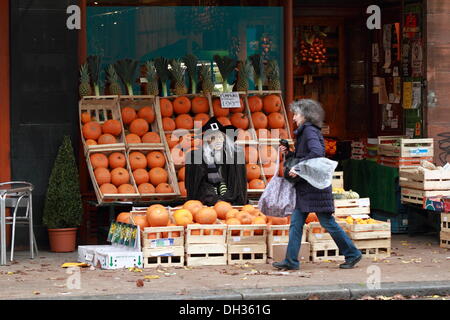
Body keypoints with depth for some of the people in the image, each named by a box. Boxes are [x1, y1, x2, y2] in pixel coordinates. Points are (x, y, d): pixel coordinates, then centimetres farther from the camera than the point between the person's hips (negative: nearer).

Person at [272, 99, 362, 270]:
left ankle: (352, 254, 9)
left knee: (327, 222, -3)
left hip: (315, 185, -10)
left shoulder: (310, 131, -13)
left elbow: (317, 152, -30)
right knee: (296, 222, 5)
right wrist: (288, 153, 8)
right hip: (304, 187, 10)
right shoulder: (304, 132, 16)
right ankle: (291, 261, 6)